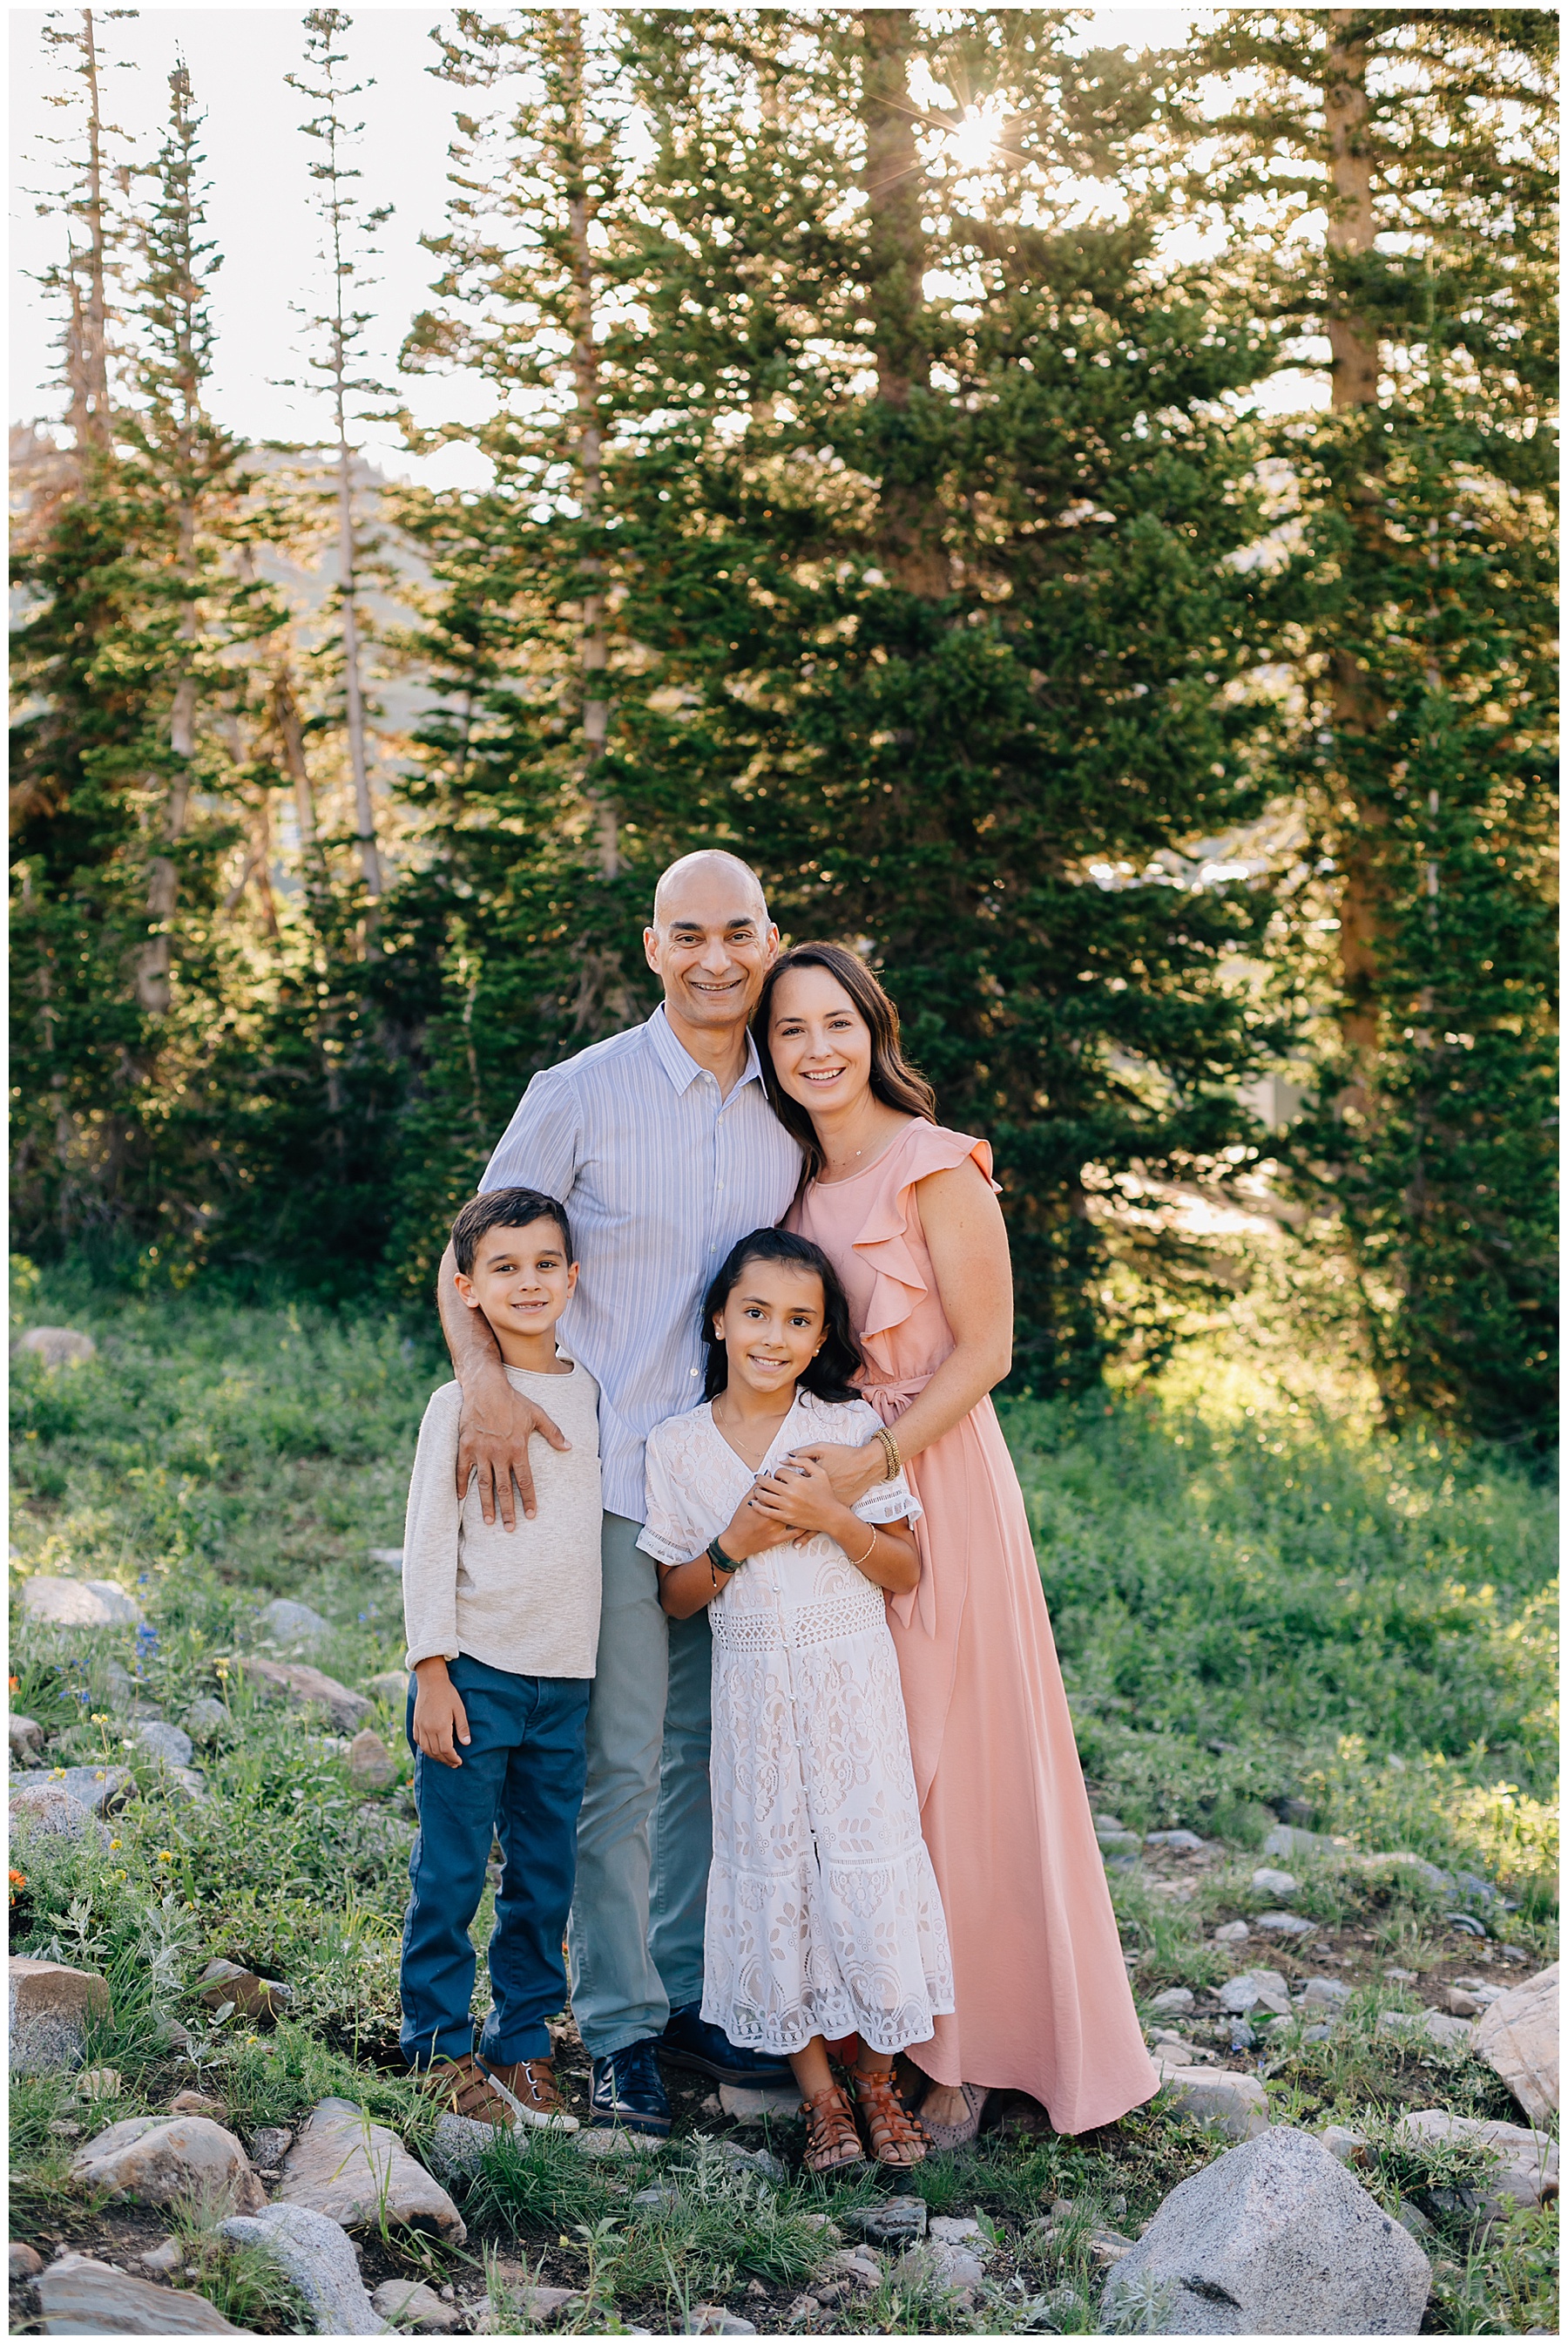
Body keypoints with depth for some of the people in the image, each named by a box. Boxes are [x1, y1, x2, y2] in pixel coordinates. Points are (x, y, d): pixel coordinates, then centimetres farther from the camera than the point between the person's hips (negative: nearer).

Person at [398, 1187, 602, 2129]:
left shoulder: (593, 1392, 8)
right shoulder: (461, 1404, -5)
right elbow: (428, 1543, -4)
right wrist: (432, 1673, -8)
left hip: (567, 1677, 4)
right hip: (477, 1671, -4)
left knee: (546, 1872, 9)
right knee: (452, 1868, 1)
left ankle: (523, 2044, 20)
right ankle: (440, 2047, 14)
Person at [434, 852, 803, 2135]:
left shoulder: (794, 1110, 5)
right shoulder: (582, 1096, -7)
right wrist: (485, 1384, -19)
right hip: (611, 1478, -4)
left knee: (710, 1749, 14)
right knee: (619, 1763, 0)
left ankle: (689, 1992, 27)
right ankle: (621, 2025, 12)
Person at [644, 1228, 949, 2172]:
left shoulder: (851, 1430, -3)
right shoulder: (678, 1446, 0)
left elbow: (908, 1572, -1)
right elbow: (677, 1597, 4)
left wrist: (834, 1520, -17)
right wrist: (734, 1544, -14)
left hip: (852, 1682, -1)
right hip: (752, 1693, 1)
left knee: (867, 1872, -3)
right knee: (774, 1881, 3)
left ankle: (879, 2082, 16)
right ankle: (821, 2097, 16)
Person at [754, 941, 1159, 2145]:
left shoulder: (935, 1167, -10)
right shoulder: (797, 1176, 11)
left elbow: (985, 1350, -12)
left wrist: (878, 1460, -21)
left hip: (936, 1478, -6)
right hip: (826, 1481, 7)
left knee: (952, 1758, -2)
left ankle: (962, 2051, 8)